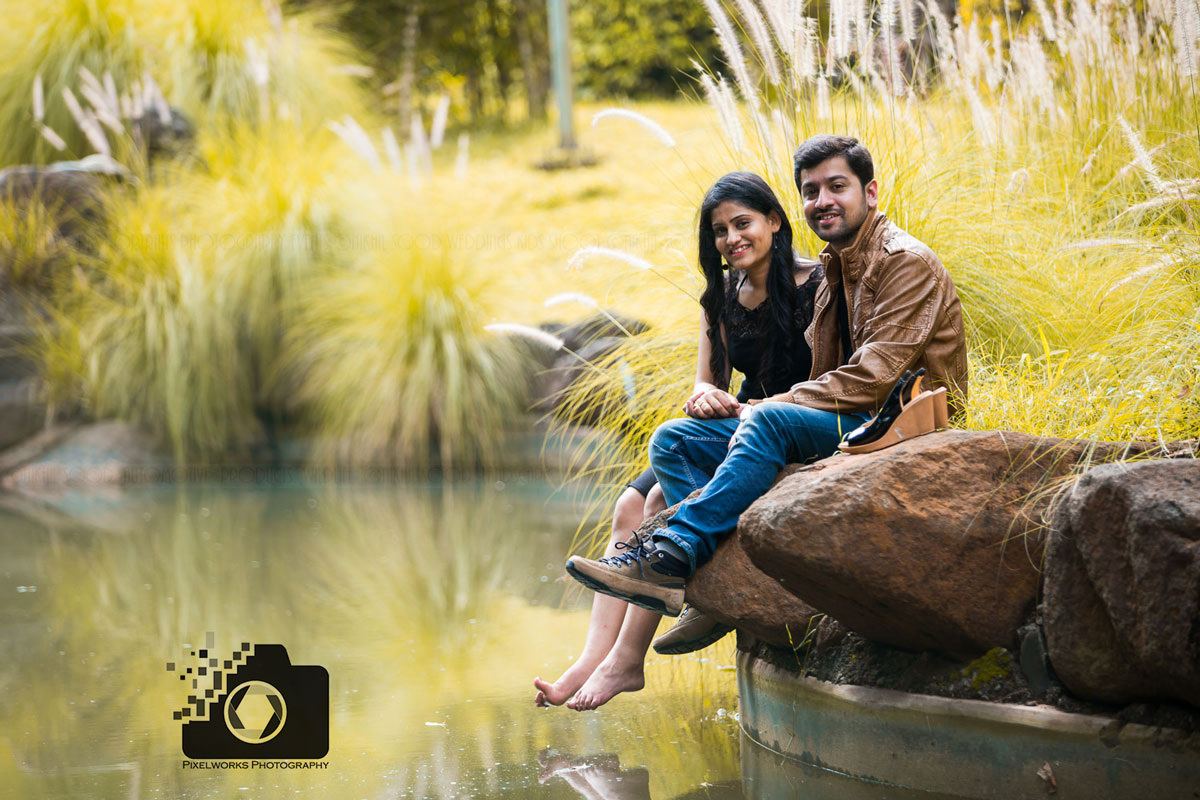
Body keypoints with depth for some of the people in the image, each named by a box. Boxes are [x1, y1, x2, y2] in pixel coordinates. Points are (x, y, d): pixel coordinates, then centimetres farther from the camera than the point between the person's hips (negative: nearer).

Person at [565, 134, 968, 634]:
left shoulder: (906, 264, -8)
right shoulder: (834, 270, 20)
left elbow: (872, 381, -18)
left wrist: (768, 406, -15)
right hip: (841, 428, 9)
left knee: (770, 421, -35)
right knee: (672, 440, -3)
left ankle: (672, 556, -35)